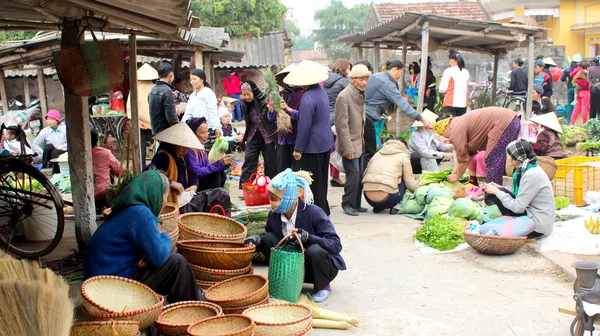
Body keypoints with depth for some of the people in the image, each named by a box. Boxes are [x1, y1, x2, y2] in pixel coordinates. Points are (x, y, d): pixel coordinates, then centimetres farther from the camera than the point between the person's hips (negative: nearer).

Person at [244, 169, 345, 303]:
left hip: (319, 264, -4)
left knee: (314, 251, -37)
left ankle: (323, 286, -5)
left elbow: (336, 245, -28)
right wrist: (258, 240, -20)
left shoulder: (314, 213, -25)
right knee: (268, 239, -15)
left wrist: (307, 237, -42)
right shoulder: (274, 214, -11)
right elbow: (269, 239, 5)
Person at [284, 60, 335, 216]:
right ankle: (323, 209, 30)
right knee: (321, 179, 19)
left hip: (312, 146, -10)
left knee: (312, 181, 1)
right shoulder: (322, 91, 7)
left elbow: (304, 126, -22)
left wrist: (298, 149, -15)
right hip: (326, 143, 10)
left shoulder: (308, 98, -23)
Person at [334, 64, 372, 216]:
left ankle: (356, 204, 22)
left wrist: (362, 141, 13)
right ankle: (348, 204, 11)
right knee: (353, 175, -5)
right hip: (350, 144, -8)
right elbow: (342, 125, -18)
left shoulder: (360, 94, 9)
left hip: (359, 143, 8)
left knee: (359, 176, 11)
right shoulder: (344, 96, -17)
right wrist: (348, 149, -19)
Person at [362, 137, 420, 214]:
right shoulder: (403, 156, 10)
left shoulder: (377, 154, 22)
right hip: (386, 200, -5)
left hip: (368, 199, 5)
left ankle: (377, 207, 18)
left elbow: (365, 173, 24)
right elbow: (410, 182, 7)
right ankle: (395, 207, 8)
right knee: (404, 179, 20)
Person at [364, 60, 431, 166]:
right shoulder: (388, 84, -15)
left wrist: (379, 112, 22)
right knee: (370, 153, -2)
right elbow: (403, 105, -19)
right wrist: (422, 119, -18)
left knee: (364, 151, 14)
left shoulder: (375, 76, 12)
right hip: (367, 119, -9)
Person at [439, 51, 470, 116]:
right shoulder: (466, 72, 9)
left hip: (450, 104, -5)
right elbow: (466, 88, 15)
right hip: (463, 103, 5)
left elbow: (442, 89, -8)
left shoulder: (448, 71, -6)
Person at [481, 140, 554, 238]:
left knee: (485, 231, -19)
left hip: (539, 226, -8)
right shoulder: (524, 170, 8)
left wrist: (497, 192, -9)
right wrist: (499, 188, 2)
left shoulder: (531, 175, -20)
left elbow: (518, 207, -18)